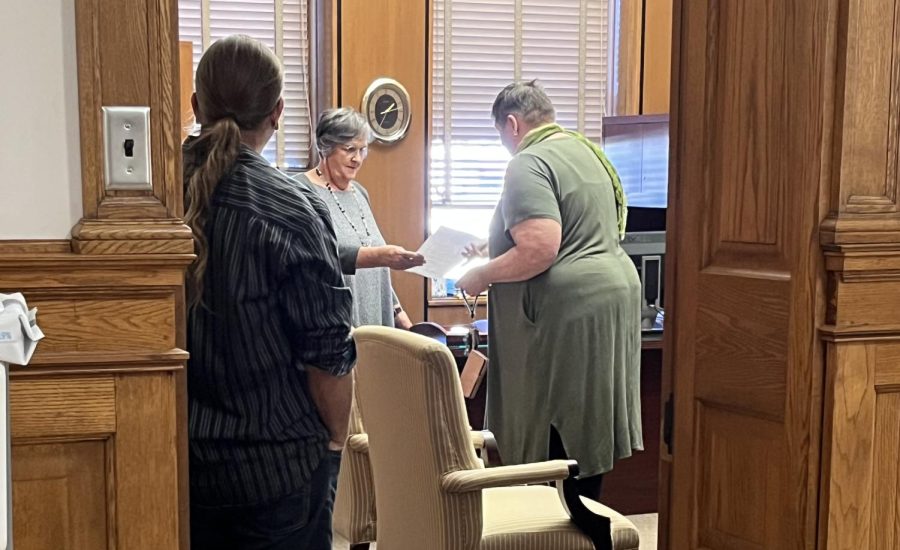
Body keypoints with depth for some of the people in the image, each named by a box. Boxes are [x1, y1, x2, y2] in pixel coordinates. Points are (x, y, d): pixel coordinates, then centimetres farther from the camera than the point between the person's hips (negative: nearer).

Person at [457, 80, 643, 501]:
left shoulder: (529, 164, -12)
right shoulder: (587, 151, 17)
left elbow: (539, 250, -24)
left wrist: (481, 276, -9)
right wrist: (498, 249, 28)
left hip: (566, 313, -10)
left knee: (552, 443, -2)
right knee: (585, 440, 13)